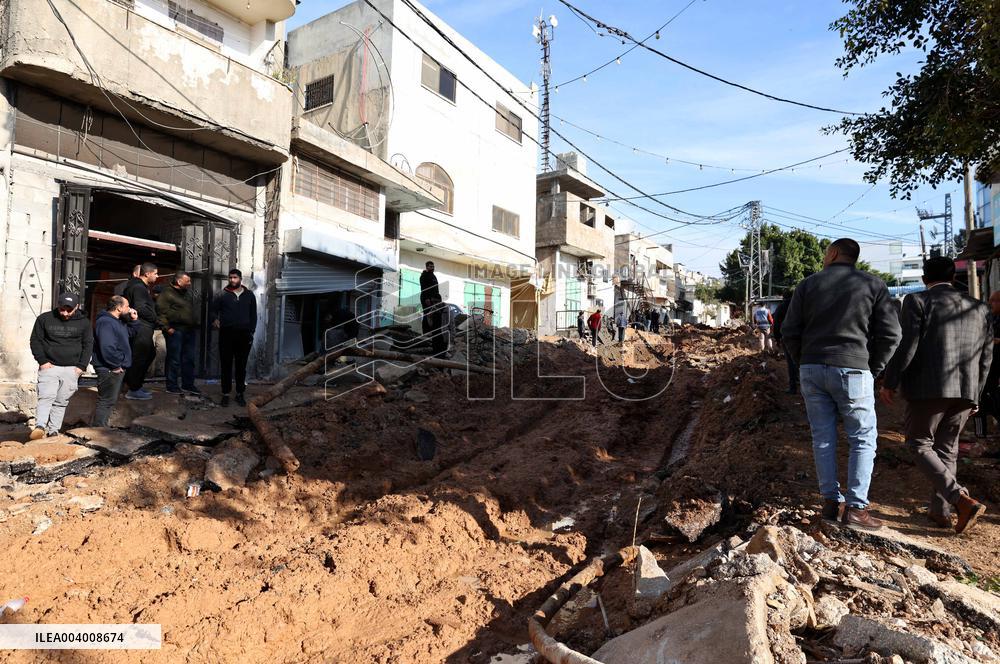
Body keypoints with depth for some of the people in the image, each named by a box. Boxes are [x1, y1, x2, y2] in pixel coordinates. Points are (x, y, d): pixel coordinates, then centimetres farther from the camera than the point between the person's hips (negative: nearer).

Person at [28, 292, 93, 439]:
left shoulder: (83, 322, 4)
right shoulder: (44, 319, 2)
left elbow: (88, 345, 8)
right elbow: (35, 341, 6)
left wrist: (82, 366, -1)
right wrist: (42, 361, -5)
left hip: (71, 369, 1)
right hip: (49, 366, -1)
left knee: (62, 401, 3)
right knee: (46, 397, -15)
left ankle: (53, 431, 8)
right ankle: (40, 427, -22)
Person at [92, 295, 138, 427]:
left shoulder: (118, 321, 12)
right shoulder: (105, 322, -21)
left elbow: (129, 333, 28)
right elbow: (107, 348, -29)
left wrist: (133, 321, 11)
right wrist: (116, 365, -22)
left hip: (117, 368, 11)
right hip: (109, 370, -11)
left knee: (111, 400, 19)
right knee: (106, 401, -5)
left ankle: (101, 428, 29)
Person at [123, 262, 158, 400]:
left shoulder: (142, 287, 19)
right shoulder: (138, 287, -14)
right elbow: (141, 308, -22)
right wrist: (154, 318, -8)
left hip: (144, 328, 11)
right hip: (141, 328, -11)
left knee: (150, 354, 19)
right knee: (139, 358, -4)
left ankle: (135, 385, 27)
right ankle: (133, 390, 4)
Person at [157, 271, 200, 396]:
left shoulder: (187, 293, 18)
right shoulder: (167, 294, -7)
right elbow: (160, 311, -13)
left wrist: (195, 325, 16)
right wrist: (167, 327, -16)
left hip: (190, 330, 8)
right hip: (176, 331, -8)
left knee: (189, 359, 10)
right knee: (174, 360, -1)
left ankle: (188, 385, 18)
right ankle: (172, 386, 8)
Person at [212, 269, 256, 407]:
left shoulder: (249, 295, 9)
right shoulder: (222, 294, 4)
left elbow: (253, 315, 12)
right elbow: (213, 309, 6)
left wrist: (251, 332, 4)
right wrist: (214, 319, -16)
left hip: (244, 334, 1)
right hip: (226, 334, -1)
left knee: (241, 366, 6)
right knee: (226, 365, 3)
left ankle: (240, 394, 14)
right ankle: (225, 394, 11)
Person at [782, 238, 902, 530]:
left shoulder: (808, 284, 7)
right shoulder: (873, 285, 3)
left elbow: (790, 332, 2)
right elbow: (890, 334, -2)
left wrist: (804, 362, 13)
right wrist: (872, 369, 8)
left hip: (811, 370, 2)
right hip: (853, 370, -2)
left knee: (823, 438, 9)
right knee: (863, 440, 7)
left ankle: (830, 502, 13)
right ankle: (856, 508, 5)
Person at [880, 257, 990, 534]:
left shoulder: (917, 301, -3)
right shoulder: (979, 308, 13)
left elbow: (908, 346, -11)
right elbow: (986, 356, 13)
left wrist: (889, 383, -3)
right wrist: (975, 395, 22)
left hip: (929, 387, -5)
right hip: (966, 391, 6)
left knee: (920, 444, 5)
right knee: (946, 447, 17)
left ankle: (963, 501, -10)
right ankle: (940, 511, 22)